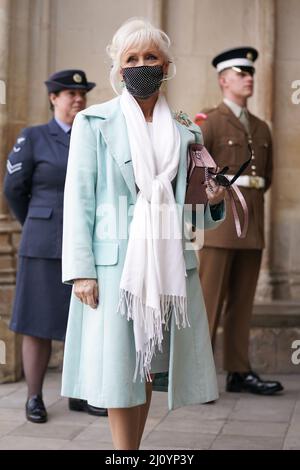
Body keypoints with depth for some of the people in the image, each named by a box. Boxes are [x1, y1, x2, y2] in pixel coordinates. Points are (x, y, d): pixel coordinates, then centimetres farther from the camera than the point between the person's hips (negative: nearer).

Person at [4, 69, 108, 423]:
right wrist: (38, 231, 10)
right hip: (47, 248, -4)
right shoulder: (33, 137, -3)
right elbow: (14, 189, 1)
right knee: (40, 322, 0)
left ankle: (80, 395, 17)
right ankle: (34, 398, 13)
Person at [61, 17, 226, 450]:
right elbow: (78, 199, -2)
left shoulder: (186, 131, 13)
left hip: (170, 263, 3)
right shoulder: (93, 122, 3)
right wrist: (81, 269, -11)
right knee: (120, 368, -1)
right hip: (116, 262, -3)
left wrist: (213, 203, -3)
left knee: (145, 367, 9)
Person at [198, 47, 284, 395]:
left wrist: (251, 203, 12)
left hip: (252, 224, 6)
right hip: (218, 223, -6)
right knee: (209, 300, -6)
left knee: (242, 301, 8)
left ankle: (239, 372, 14)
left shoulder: (261, 128, 17)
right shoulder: (210, 122, -3)